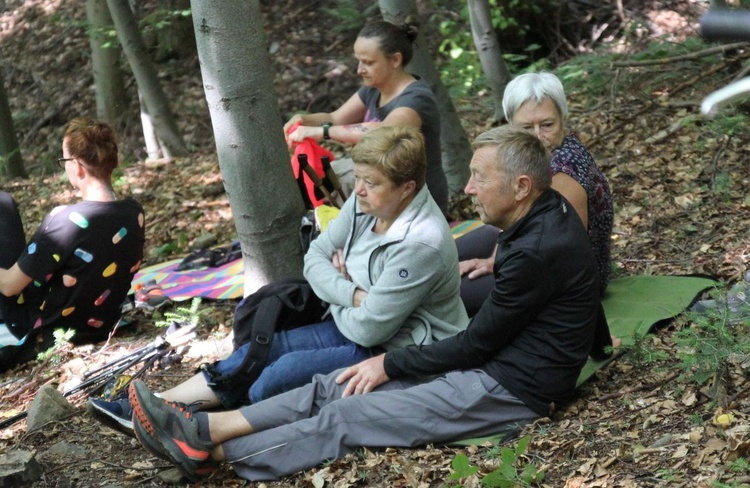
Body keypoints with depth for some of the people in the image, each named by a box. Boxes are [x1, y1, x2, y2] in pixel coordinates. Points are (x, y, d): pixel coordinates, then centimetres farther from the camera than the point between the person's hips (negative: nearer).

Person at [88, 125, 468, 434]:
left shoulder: (421, 244, -28)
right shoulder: (365, 204, -3)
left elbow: (369, 328, -26)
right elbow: (316, 257, 1)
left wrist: (338, 294, -6)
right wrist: (354, 295, -17)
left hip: (398, 351, -8)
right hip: (354, 325, 8)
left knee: (287, 371, -23)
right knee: (259, 352, -1)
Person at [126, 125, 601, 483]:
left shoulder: (539, 251, -24)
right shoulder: (543, 210, 6)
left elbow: (477, 343, -17)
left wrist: (389, 365, -8)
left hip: (513, 390, -9)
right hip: (492, 359, 9)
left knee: (347, 416, -14)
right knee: (333, 388, -4)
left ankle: (205, 448, -13)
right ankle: (200, 430, -9)